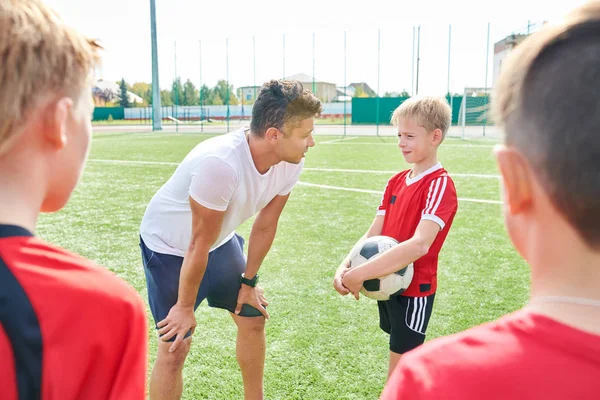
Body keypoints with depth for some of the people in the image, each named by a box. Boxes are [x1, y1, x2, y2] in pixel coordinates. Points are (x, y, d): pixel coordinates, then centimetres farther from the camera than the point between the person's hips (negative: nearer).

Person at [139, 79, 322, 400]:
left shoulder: (291, 163, -18)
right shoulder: (220, 164, -39)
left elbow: (266, 224, -5)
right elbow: (199, 245, -28)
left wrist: (249, 282, 4)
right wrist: (185, 307, -15)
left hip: (222, 241, 7)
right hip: (170, 245, -6)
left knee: (252, 318, 13)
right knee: (174, 347, -6)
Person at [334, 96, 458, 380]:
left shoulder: (440, 184, -18)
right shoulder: (395, 182, 7)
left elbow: (420, 244, -31)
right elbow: (373, 234, 3)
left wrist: (360, 274, -33)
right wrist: (345, 266, -14)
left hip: (414, 290, -7)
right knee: (407, 368, 24)